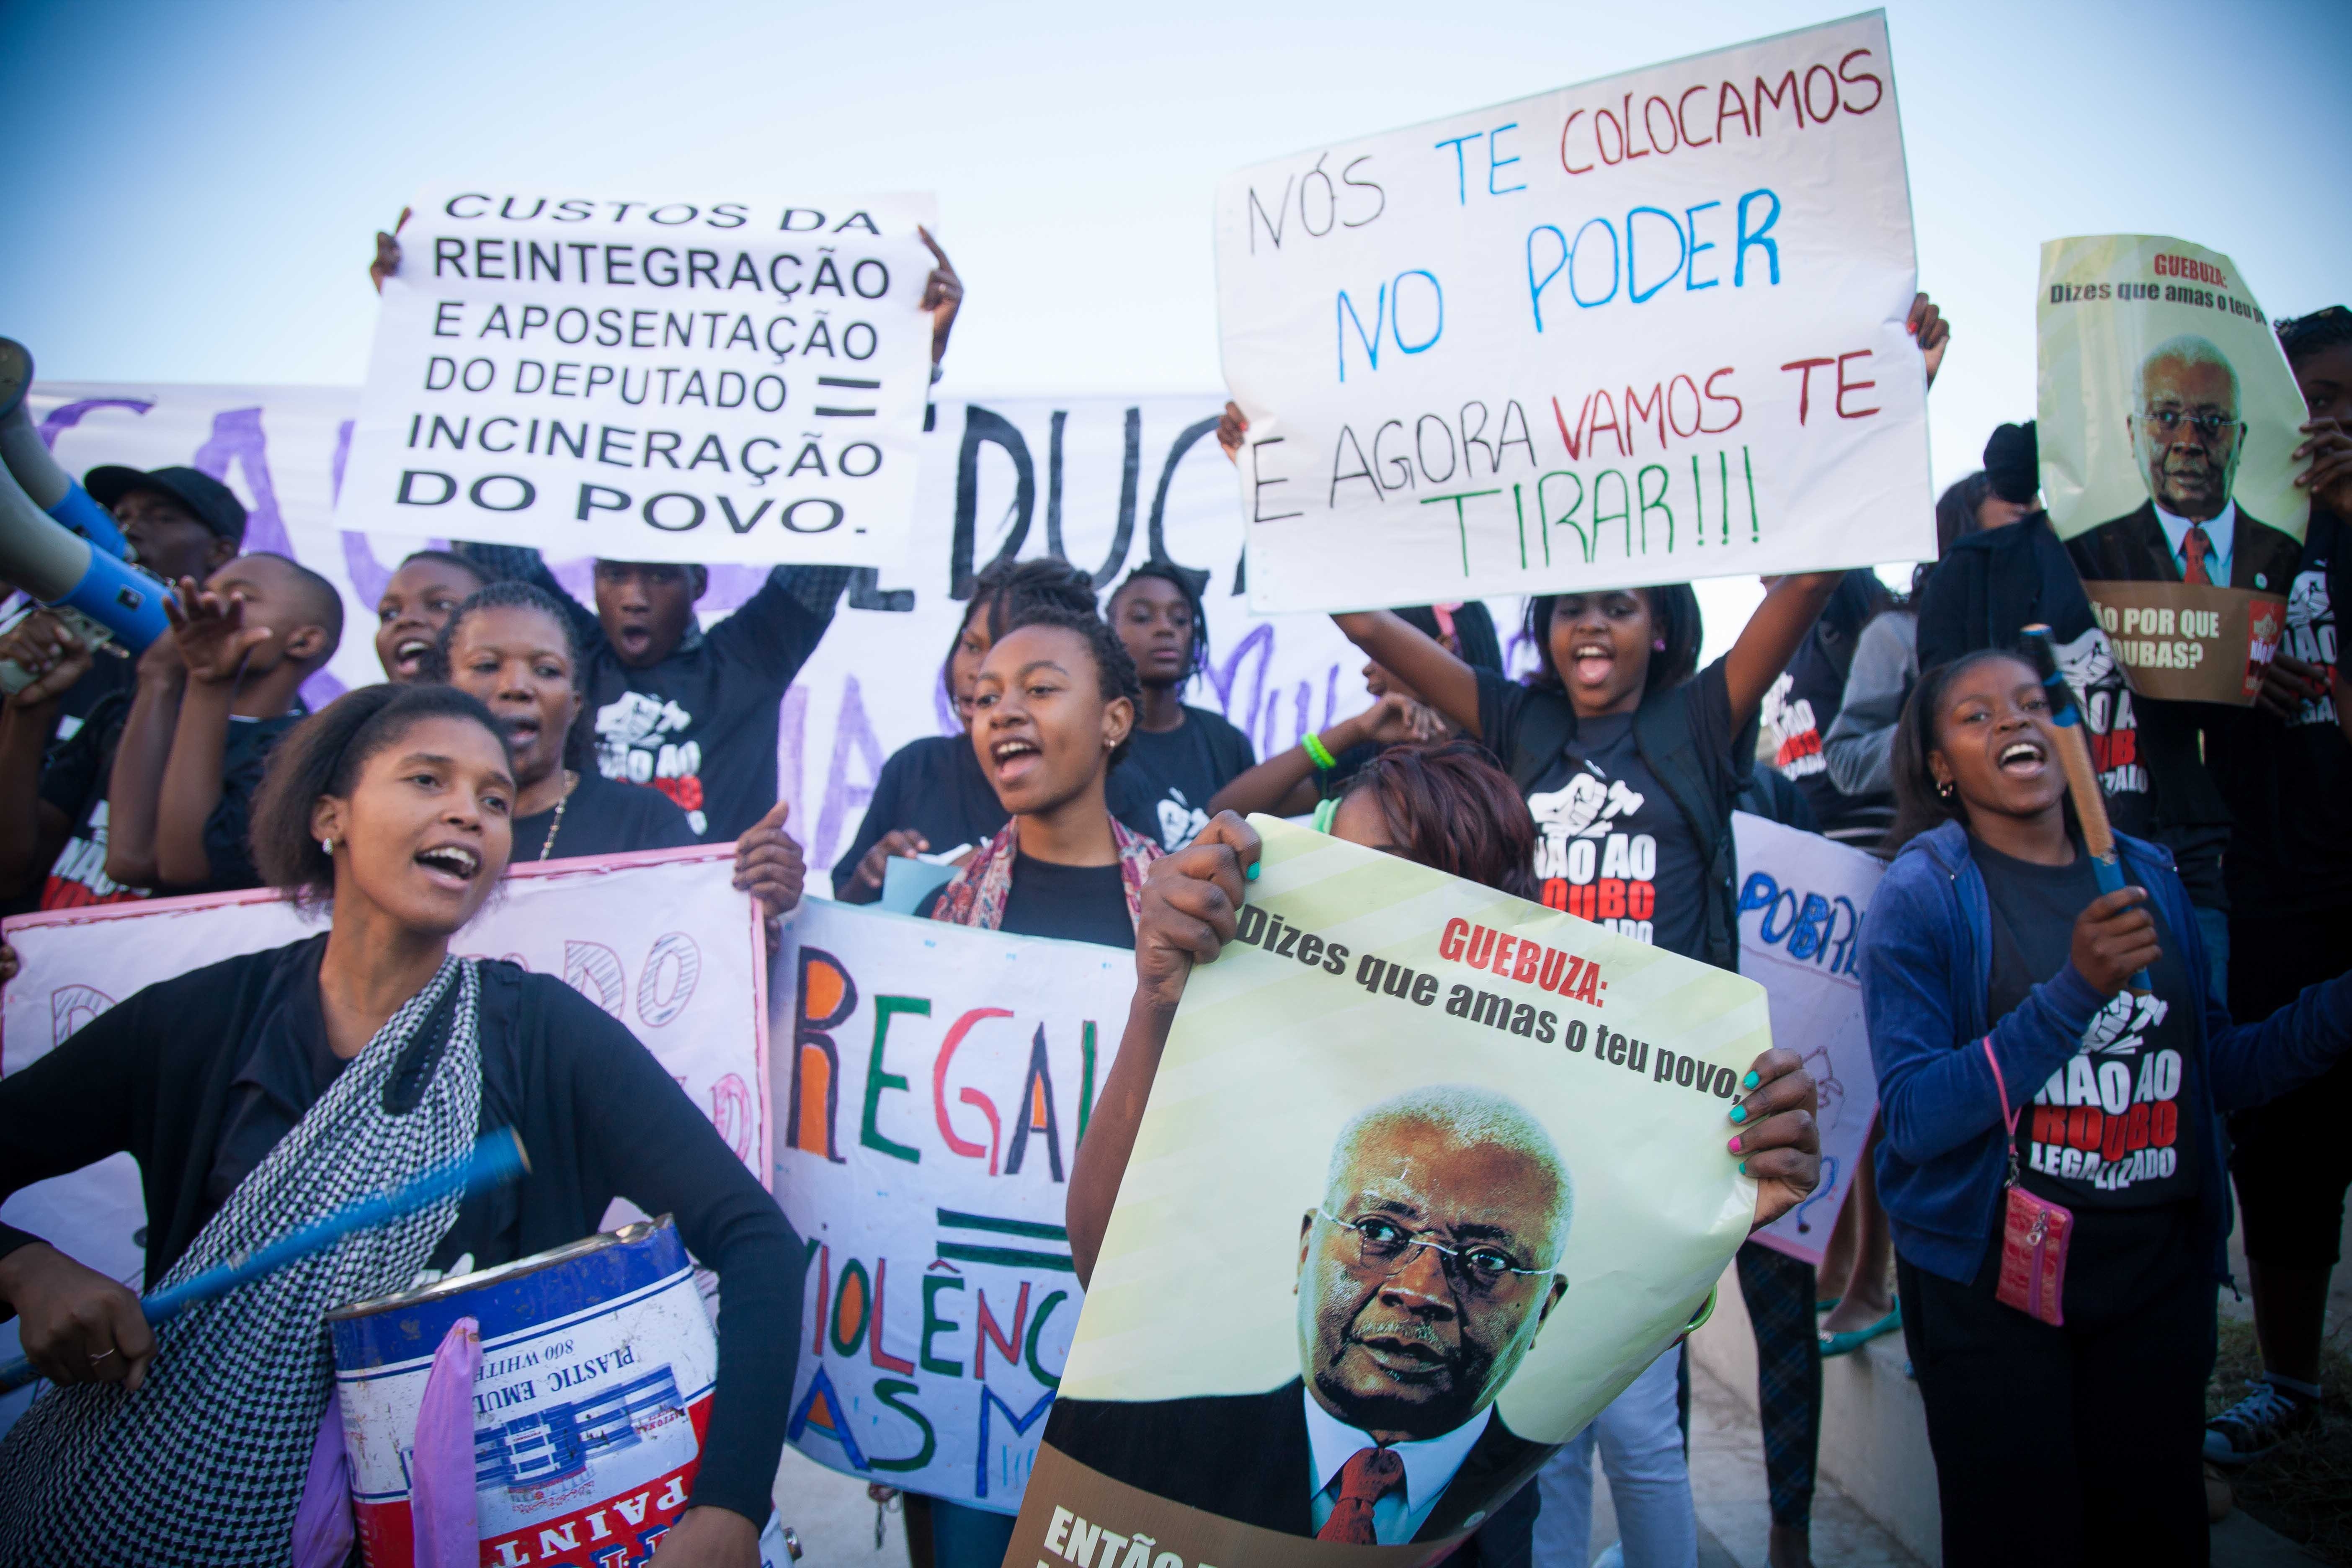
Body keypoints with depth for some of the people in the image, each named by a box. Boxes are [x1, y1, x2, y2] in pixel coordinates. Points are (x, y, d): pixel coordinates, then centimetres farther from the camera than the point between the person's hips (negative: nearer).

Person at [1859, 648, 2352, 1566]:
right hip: (1990, 1281, -4)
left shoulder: (2147, 877, 5)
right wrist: (2077, 990, -25)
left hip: (2159, 1274, 5)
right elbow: (1914, 1117, -18)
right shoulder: (1921, 896, -9)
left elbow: (2216, 1073, 12)